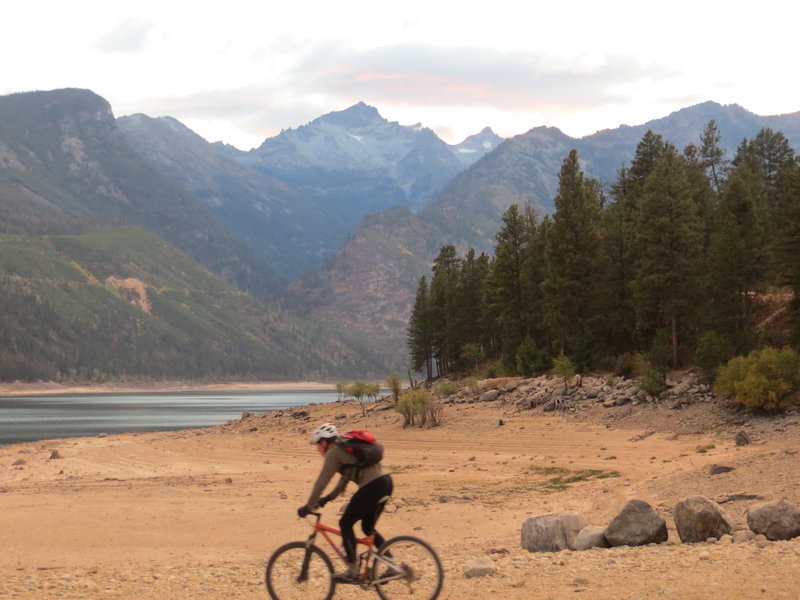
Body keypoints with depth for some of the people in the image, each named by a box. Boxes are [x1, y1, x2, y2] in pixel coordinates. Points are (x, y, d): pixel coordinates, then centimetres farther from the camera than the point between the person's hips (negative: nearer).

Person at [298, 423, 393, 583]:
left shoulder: (333, 453, -3)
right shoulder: (346, 448, 25)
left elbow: (322, 481, -5)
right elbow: (345, 477, 33)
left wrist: (308, 507, 2)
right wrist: (329, 498, 34)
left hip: (372, 486, -9)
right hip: (386, 482, 9)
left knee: (345, 523, 2)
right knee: (368, 527, 20)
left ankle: (352, 571, 0)